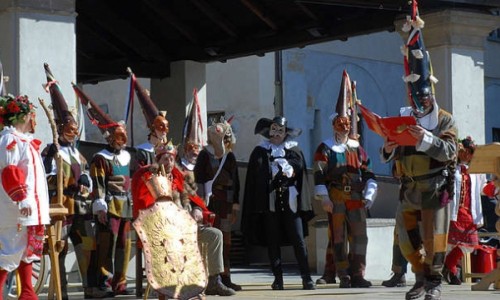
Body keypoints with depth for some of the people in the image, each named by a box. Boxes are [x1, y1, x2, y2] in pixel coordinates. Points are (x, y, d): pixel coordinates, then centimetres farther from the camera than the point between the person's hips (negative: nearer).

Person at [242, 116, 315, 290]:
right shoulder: (260, 152, 9)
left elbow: (301, 176, 6)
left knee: (298, 240, -6)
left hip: (290, 202, 0)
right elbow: (253, 179, 4)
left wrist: (302, 202, -5)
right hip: (269, 202, 0)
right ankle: (278, 279, 7)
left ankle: (306, 278, -4)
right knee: (273, 242, 2)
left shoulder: (294, 151, 11)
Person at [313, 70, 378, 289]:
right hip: (336, 199, -4)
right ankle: (344, 277, 2)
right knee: (339, 238, -1)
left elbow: (368, 173, 15)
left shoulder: (357, 148, 15)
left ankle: (357, 275, 7)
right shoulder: (325, 148, 2)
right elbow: (319, 175, -4)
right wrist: (324, 198, -12)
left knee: (360, 236, 1)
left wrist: (369, 194, 3)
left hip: (356, 198, 4)